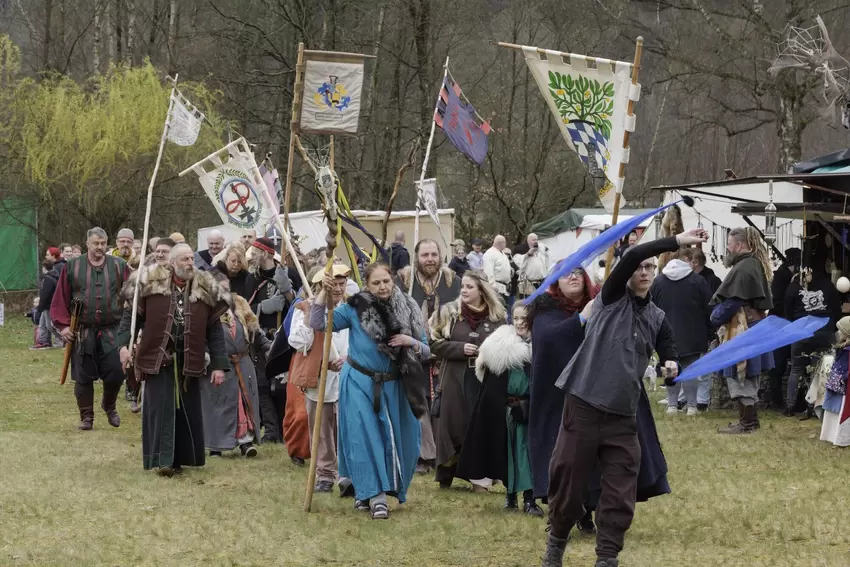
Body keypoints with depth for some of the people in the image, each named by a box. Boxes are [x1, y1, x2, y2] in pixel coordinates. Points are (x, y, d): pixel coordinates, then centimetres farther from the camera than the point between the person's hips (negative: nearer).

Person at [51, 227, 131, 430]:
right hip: (83, 333, 0)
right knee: (83, 376, 3)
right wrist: (63, 325, -4)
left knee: (115, 373, -2)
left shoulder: (119, 266, 3)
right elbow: (61, 299, 3)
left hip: (112, 332, 0)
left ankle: (109, 406, 26)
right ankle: (86, 416, 16)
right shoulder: (72, 267, 2)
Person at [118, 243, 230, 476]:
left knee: (188, 410, 8)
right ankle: (162, 459, -6)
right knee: (161, 408, -6)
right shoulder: (151, 284, -4)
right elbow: (131, 314, 0)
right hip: (158, 357, -3)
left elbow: (215, 330, 3)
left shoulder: (205, 289, 2)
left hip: (189, 360, 3)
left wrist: (219, 365, -2)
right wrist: (125, 344, -14)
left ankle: (181, 457, 18)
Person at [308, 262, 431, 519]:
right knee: (365, 437, -9)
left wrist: (411, 342, -15)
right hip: (360, 383, -3)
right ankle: (374, 494, -7)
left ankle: (391, 489, 25)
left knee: (397, 439, 6)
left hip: (394, 385, 3)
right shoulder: (356, 308, -6)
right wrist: (324, 293, -20)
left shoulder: (407, 311, 0)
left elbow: (426, 352, 7)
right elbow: (318, 324, -8)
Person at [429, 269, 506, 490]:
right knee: (452, 425, 1)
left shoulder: (496, 316, 5)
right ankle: (446, 475, 13)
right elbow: (435, 343, 0)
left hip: (484, 380, 0)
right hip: (455, 380, 0)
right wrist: (460, 348, -13)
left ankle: (480, 478, 4)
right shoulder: (448, 312, 3)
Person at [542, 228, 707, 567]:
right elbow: (630, 257, -15)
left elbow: (670, 354, 17)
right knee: (568, 481, 3)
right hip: (585, 405, -3)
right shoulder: (612, 298, 1)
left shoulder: (656, 318, 12)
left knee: (621, 492, -2)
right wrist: (677, 241, -20)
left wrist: (672, 366, -8)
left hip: (623, 413, 3)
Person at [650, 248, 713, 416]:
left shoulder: (658, 281, 2)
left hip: (667, 335, 2)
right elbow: (708, 310, -3)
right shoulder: (698, 281, -7)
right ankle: (691, 405, 0)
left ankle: (672, 404, 6)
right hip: (691, 336, -2)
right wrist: (708, 334, 7)